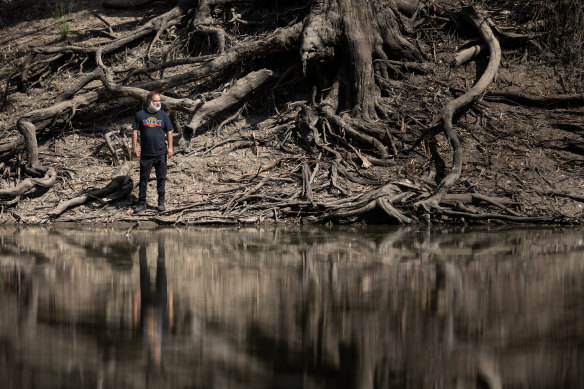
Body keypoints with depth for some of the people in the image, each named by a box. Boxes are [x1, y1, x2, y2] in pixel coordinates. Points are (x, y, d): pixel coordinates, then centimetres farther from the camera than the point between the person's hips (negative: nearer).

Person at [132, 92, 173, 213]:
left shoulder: (163, 115, 5)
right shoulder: (140, 115, 2)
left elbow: (169, 132, 8)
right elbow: (135, 131, 4)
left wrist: (170, 147, -1)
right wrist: (134, 147, -3)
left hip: (160, 153, 1)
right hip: (145, 153, -1)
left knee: (161, 178, 5)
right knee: (143, 179, 3)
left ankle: (161, 203, 14)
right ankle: (141, 203, 10)